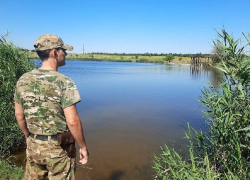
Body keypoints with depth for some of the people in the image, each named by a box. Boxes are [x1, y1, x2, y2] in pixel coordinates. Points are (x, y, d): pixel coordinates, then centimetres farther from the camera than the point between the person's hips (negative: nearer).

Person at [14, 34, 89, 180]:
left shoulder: (23, 80, -3)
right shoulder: (64, 82, -20)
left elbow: (19, 114, 6)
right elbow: (73, 121, -23)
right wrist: (83, 147, -9)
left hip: (33, 146, 5)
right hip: (58, 148, -5)